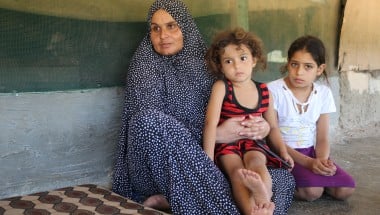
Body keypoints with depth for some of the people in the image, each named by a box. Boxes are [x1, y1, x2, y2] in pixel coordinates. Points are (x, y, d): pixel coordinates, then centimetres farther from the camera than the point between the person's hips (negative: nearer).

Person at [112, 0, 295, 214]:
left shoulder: (205, 63, 10)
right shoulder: (145, 65, -1)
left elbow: (233, 110, 13)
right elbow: (151, 122, -14)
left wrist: (260, 126, -11)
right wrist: (215, 134, -20)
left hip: (205, 161, 4)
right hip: (155, 169, -4)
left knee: (283, 180, -14)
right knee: (149, 120, -36)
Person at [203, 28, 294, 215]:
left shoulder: (264, 92, 5)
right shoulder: (221, 87, -8)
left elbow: (272, 127, 16)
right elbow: (211, 123, -17)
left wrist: (283, 151, 1)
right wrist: (208, 159, -23)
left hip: (252, 143, 3)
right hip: (226, 144, -2)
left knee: (257, 163, -32)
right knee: (237, 171, -33)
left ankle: (263, 200, -57)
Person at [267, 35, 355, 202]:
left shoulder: (324, 93, 2)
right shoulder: (273, 91, -14)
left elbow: (322, 138, 4)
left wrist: (323, 160, -20)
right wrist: (308, 162, -24)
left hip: (310, 152, 5)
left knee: (345, 188, -16)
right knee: (313, 191, -28)